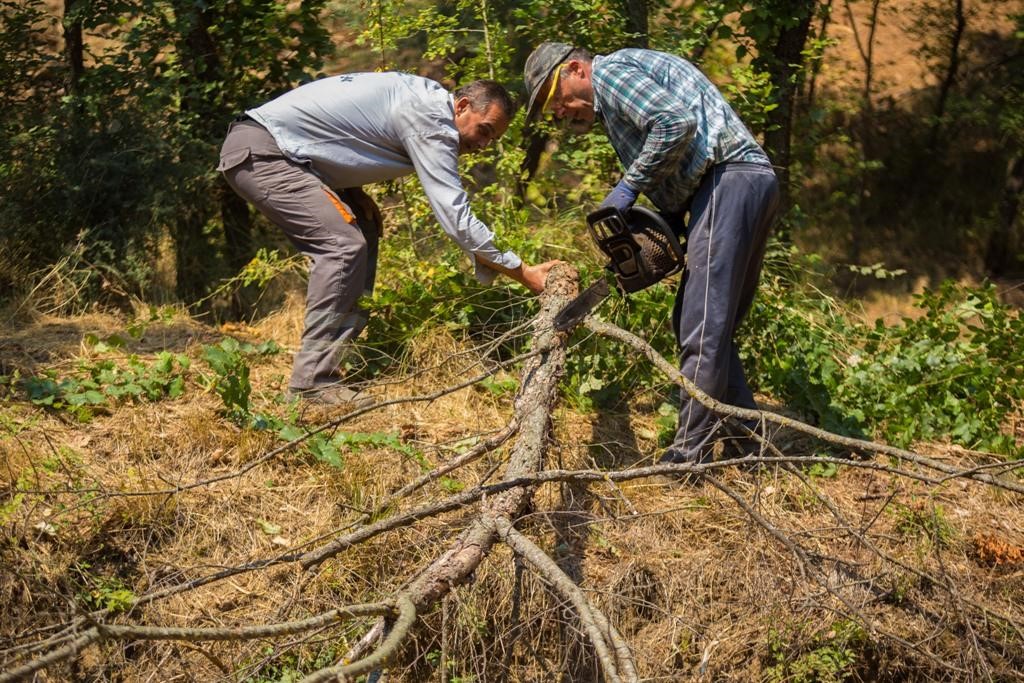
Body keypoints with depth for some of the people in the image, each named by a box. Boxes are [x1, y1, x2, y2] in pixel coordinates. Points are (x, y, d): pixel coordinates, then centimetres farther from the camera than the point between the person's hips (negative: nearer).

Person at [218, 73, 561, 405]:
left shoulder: (425, 98, 13)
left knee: (362, 230, 10)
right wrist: (524, 273, -15)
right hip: (259, 153, -10)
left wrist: (354, 193, 4)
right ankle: (312, 380, -19)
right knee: (343, 243, -19)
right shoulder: (431, 120, -17)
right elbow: (455, 217, -20)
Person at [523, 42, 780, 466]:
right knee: (696, 324, 13)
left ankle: (690, 455, -12)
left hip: (729, 179, -11)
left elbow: (676, 123, -19)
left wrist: (630, 186, -10)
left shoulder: (611, 70, -2)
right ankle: (748, 439, 14)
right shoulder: (612, 105, 28)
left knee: (704, 327, -12)